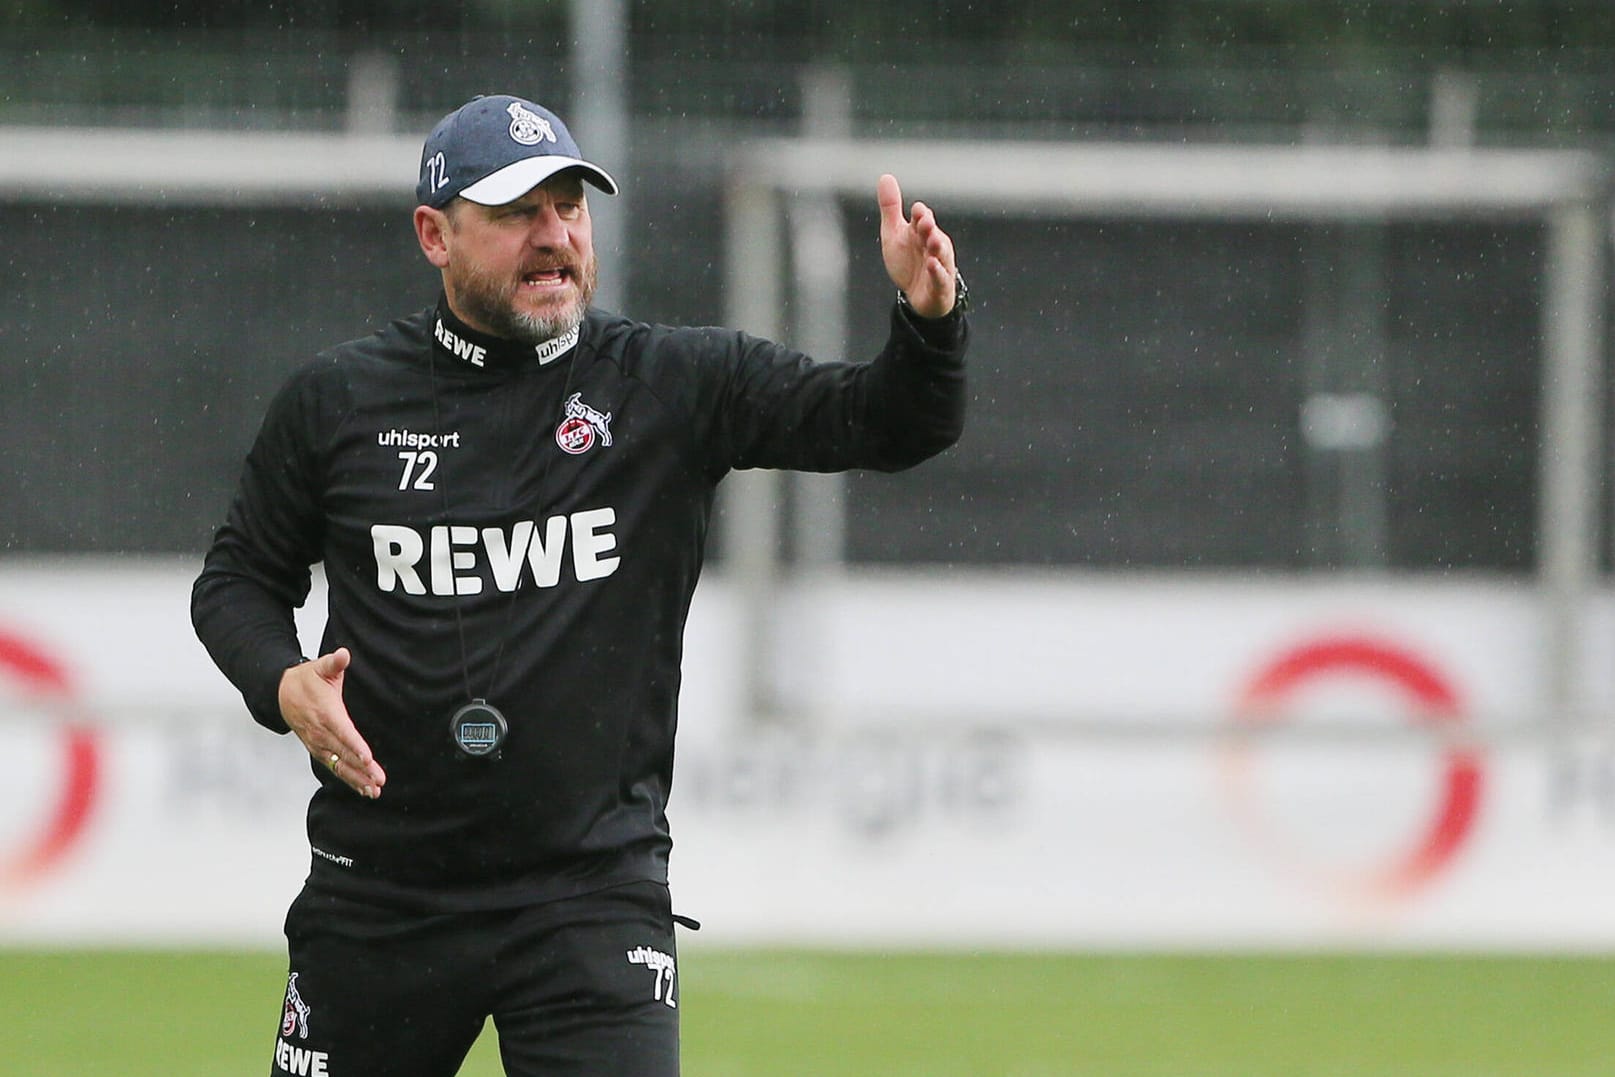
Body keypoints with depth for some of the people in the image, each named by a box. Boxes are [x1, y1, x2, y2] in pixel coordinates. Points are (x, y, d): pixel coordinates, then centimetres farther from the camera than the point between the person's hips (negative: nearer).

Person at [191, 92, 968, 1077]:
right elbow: (237, 578, 15)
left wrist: (929, 323, -29)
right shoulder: (336, 403, 4)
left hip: (593, 893, -1)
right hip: (376, 900, 2)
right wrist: (282, 683, -6)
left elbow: (885, 422, -8)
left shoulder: (674, 387, 0)